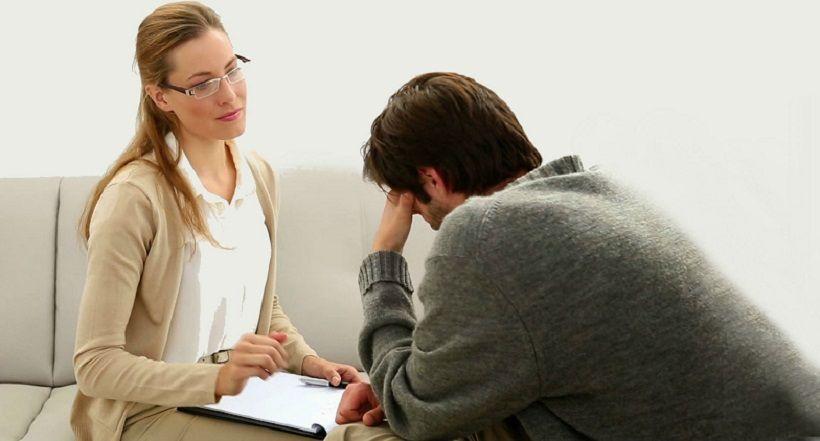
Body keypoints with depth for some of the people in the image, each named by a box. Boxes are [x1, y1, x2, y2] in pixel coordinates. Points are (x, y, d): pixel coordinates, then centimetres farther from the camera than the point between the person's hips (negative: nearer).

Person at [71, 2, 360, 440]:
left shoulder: (258, 174, 4)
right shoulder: (133, 198, -20)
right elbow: (95, 363, -18)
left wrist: (305, 359, -1)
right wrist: (217, 379, -29)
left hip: (244, 389, 7)